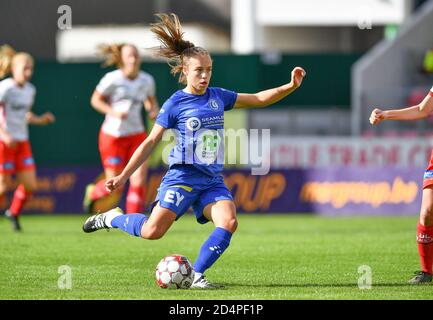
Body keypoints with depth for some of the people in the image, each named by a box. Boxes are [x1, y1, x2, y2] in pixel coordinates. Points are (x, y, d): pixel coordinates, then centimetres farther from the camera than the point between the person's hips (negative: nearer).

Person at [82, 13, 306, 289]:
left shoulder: (218, 97, 10)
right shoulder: (175, 104, -3)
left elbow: (259, 99, 17)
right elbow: (150, 143, 1)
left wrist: (291, 86, 4)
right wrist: (123, 176, -1)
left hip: (212, 180, 5)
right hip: (182, 176, -5)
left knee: (229, 223, -21)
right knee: (152, 231, -16)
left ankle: (196, 275, -13)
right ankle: (113, 217, 14)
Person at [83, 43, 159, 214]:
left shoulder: (147, 80, 0)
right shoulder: (112, 79, -12)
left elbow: (151, 101, 18)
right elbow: (95, 100, -4)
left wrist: (154, 111, -5)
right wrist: (113, 112, -19)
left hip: (137, 135, 3)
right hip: (113, 136, -3)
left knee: (139, 180, -12)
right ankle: (93, 192, 39)